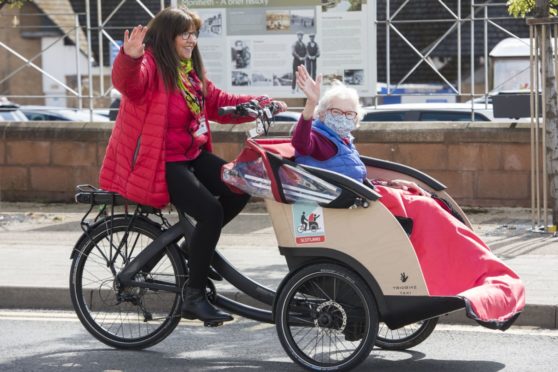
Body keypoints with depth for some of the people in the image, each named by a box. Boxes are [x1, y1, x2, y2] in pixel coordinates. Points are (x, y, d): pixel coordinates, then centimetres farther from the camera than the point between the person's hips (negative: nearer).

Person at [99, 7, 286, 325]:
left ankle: (199, 242, 20)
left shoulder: (191, 71, 15)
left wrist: (262, 105, 12)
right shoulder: (150, 63, -13)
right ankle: (194, 297, -14)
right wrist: (130, 58, -58)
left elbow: (217, 102, 21)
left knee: (239, 191, 1)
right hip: (160, 163, -9)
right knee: (211, 210, -22)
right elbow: (129, 82, -36)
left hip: (192, 155, 9)